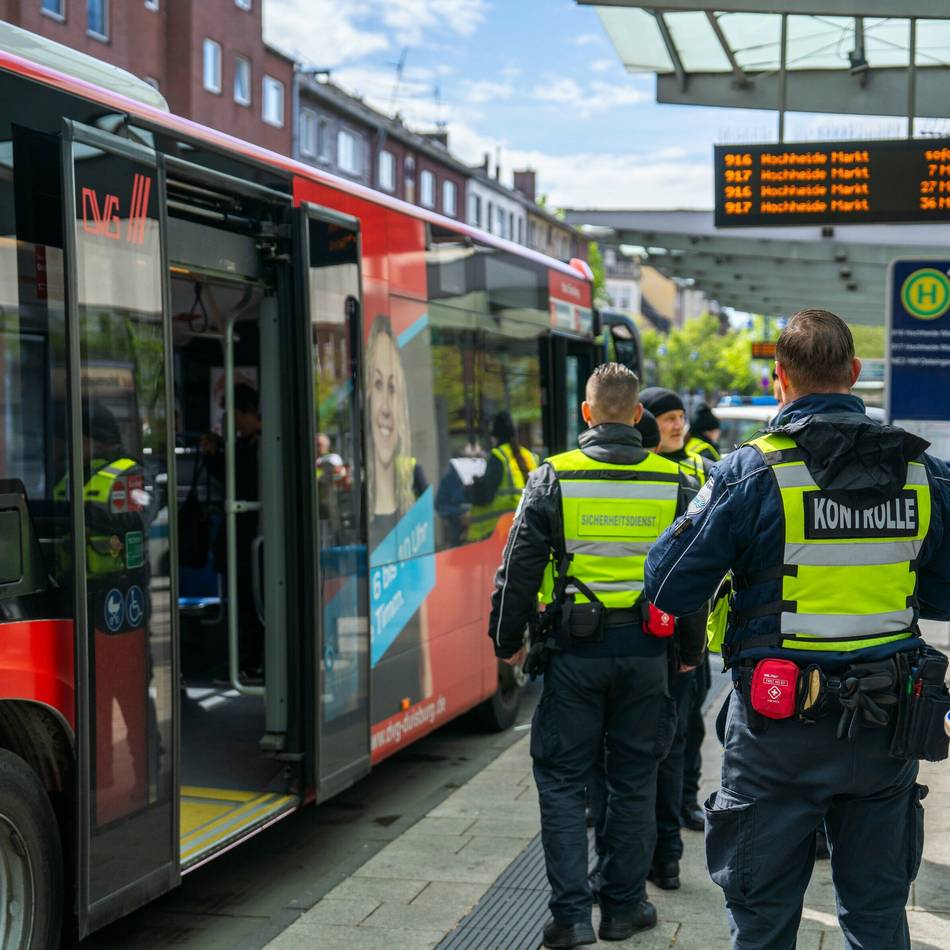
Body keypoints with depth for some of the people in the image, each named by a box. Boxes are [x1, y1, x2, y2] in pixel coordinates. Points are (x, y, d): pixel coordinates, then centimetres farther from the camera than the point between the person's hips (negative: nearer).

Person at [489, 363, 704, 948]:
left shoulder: (553, 479, -5)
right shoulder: (675, 483, 2)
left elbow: (519, 569, -3)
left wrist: (508, 641, 9)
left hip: (575, 649, -2)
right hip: (646, 651, 2)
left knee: (562, 781, 7)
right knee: (634, 781, 13)